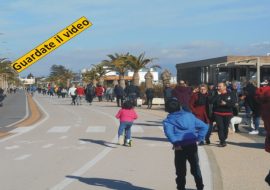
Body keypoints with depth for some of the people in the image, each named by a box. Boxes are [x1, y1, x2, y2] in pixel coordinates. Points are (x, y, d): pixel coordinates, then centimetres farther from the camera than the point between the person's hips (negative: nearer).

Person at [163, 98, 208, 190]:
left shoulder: (168, 120, 2)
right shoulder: (189, 115, 13)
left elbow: (168, 132, -21)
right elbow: (204, 126, 10)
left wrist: (175, 143, -17)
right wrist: (199, 138, 8)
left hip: (180, 147, -3)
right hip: (192, 145, 3)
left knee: (181, 170, 9)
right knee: (195, 167, 19)